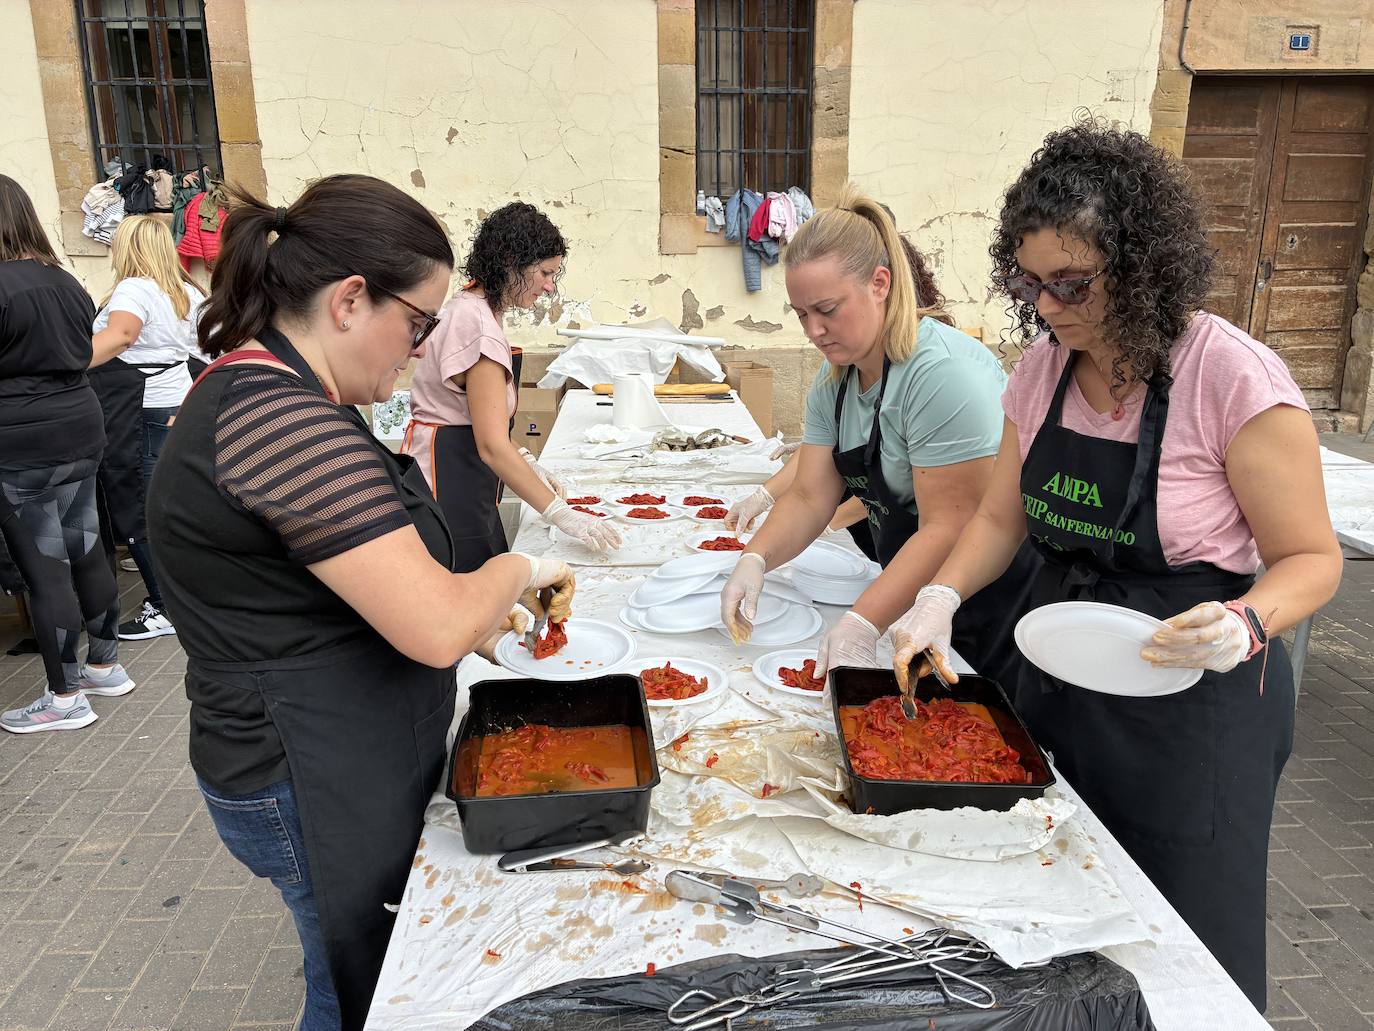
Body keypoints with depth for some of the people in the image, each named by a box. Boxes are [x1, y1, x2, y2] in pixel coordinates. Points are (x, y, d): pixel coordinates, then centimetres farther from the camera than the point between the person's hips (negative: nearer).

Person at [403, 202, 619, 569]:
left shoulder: (468, 307, 12)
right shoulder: (479, 325, -20)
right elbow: (492, 446, -24)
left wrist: (530, 466, 8)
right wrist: (562, 515, -23)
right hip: (448, 490, -10)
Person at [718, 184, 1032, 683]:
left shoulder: (942, 371, -25)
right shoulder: (834, 378, 3)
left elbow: (947, 528, -28)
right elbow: (809, 496, -1)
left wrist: (863, 624, -33)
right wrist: (756, 558, -19)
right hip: (904, 581, 7)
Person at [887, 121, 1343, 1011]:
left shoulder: (1236, 380, -19)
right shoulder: (1043, 369, -1)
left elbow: (1311, 558, -11)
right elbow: (1002, 517, 7)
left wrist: (1245, 623, -31)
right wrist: (943, 596, -10)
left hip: (1193, 706, -5)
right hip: (1060, 685, 5)